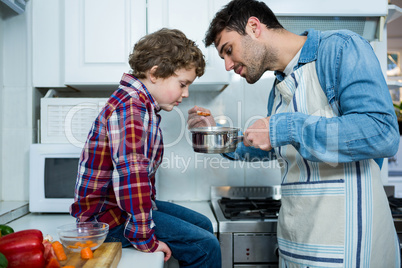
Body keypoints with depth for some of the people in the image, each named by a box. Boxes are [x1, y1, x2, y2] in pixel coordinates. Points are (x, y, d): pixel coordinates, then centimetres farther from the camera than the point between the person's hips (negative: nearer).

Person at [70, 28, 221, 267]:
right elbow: (131, 174, -35)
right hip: (108, 215, -10)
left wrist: (148, 203, 17)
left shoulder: (144, 106, 10)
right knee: (205, 246, -16)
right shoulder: (128, 109, -24)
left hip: (125, 203, 10)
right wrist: (145, 239, -30)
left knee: (203, 225, 17)